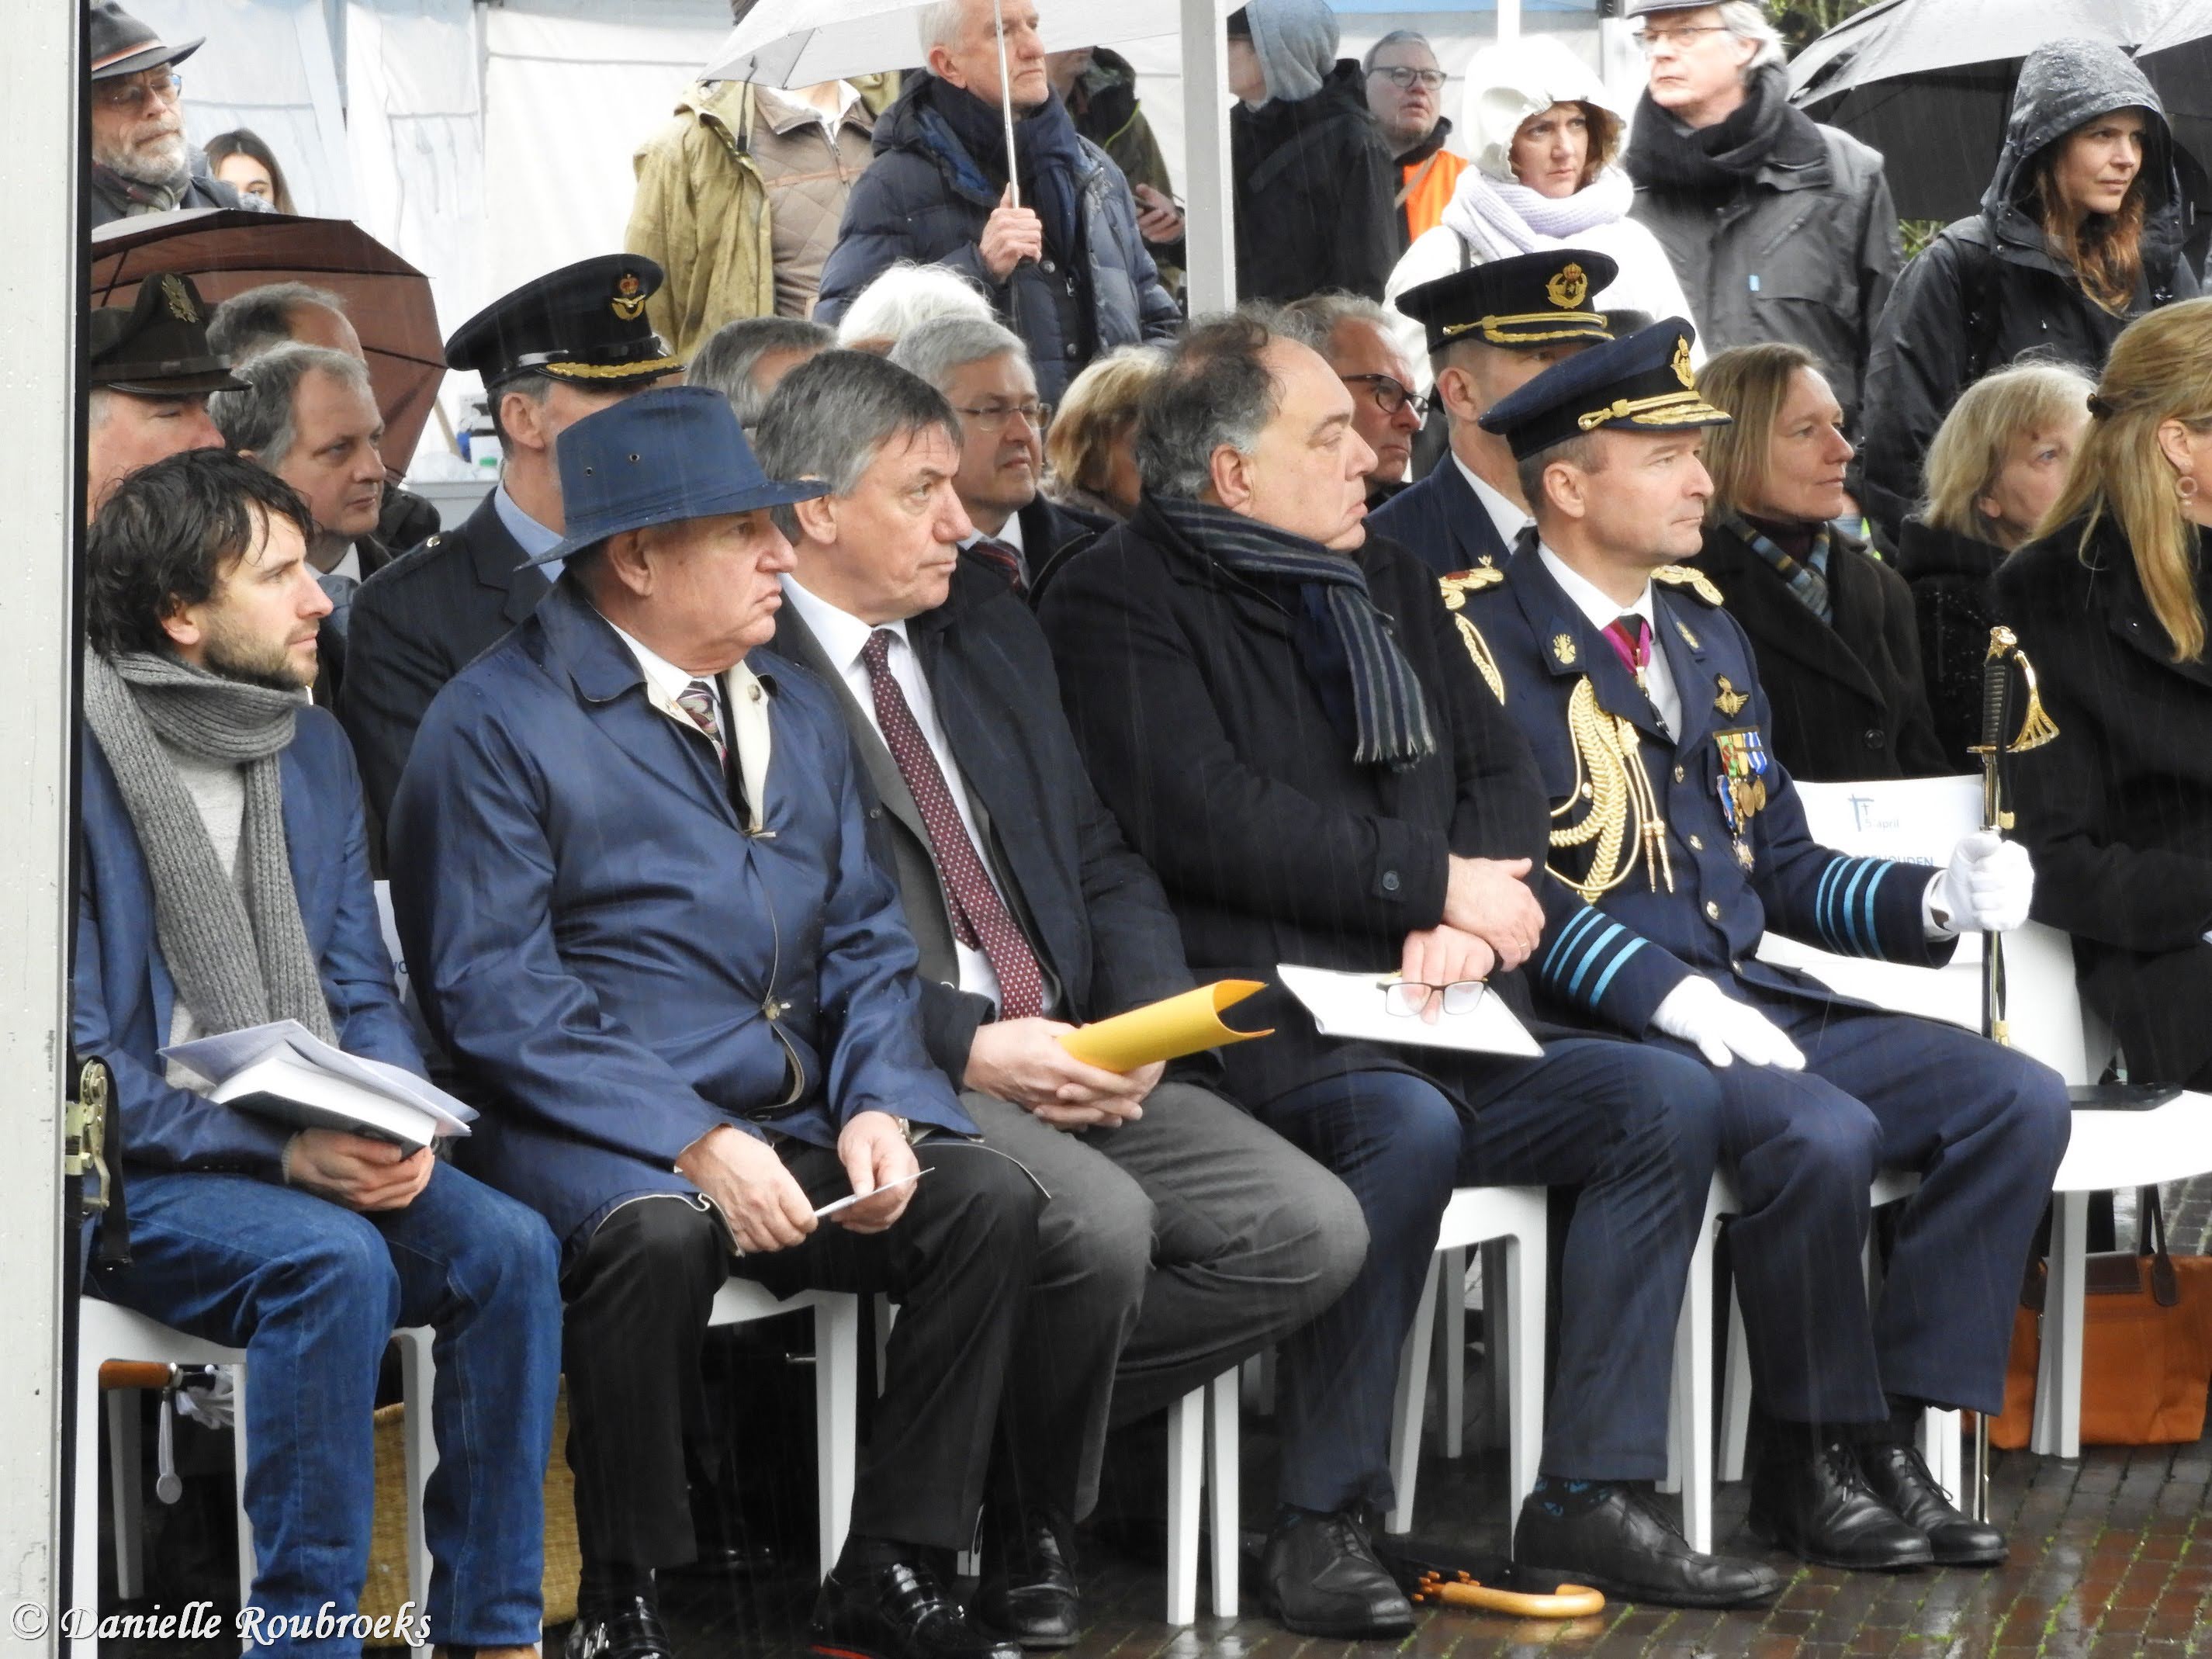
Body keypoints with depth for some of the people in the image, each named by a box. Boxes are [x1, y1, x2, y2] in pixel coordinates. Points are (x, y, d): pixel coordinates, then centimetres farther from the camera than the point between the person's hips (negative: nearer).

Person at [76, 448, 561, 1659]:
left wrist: (396, 1126, -8)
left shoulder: (313, 746, 12)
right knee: (335, 1260, -32)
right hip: (125, 1170, -6)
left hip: (309, 1150, 6)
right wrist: (280, 1153, -21)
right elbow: (77, 1056, -13)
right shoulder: (75, 756, -10)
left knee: (506, 1243, -19)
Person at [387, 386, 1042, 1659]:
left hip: (799, 1125, 6)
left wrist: (877, 1104, -4)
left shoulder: (801, 714, 18)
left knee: (993, 1198, -17)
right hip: (602, 1139, -6)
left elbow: (867, 943, 17)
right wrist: (696, 1144, -20)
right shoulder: (498, 724, -5)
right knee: (660, 1233, -37)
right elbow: (495, 994, -12)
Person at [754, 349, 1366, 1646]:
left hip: (1079, 1055, 8)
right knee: (1099, 1226, -33)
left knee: (1313, 1234, -11)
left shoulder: (989, 624, 19)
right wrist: (966, 1047, -18)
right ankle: (1023, 1531, -5)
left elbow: (1104, 859, 19)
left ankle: (1005, 1436, 3)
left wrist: (1145, 1019, 0)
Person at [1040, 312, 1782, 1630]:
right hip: (1264, 1023, -7)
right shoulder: (1122, 602, -2)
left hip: (1434, 1015, 7)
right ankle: (1322, 1526, -21)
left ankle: (1595, 1497, -8)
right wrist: (1434, 880, -9)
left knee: (1668, 1098, -12)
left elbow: (1502, 773, 15)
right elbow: (1207, 821, -15)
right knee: (1408, 1125, -35)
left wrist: (1471, 919, -7)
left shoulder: (1392, 584, 22)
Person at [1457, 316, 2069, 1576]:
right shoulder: (1485, 634, -5)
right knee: (1822, 1132, -33)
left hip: (1750, 1005, 8)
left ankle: (1890, 1432, -7)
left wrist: (1931, 900, 4)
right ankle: (1814, 1464, -13)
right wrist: (1670, 994, -24)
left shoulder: (1706, 631, 21)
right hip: (1593, 1030, -8)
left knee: (2020, 1097, -9)